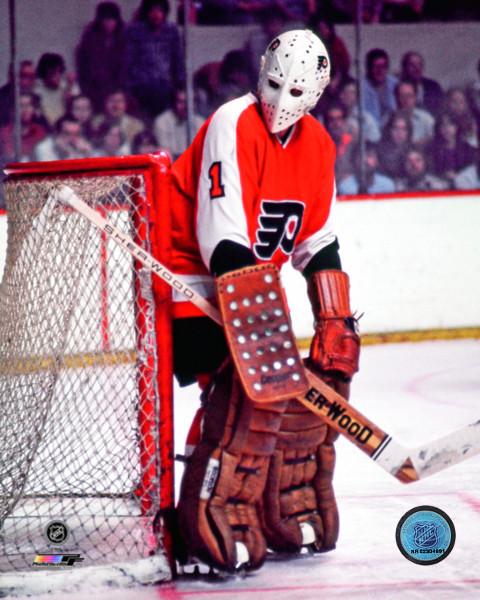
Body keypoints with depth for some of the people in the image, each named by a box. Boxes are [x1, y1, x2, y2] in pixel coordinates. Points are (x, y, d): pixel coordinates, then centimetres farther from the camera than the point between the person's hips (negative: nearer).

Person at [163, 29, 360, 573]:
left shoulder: (317, 146, 4)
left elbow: (319, 243, 12)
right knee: (249, 387, -23)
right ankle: (210, 525, -21)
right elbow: (222, 238, -27)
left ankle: (288, 511, 18)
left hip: (248, 280, 9)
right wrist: (258, 318, -34)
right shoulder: (233, 127, -21)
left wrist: (336, 322, 3)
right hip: (188, 278, -9)